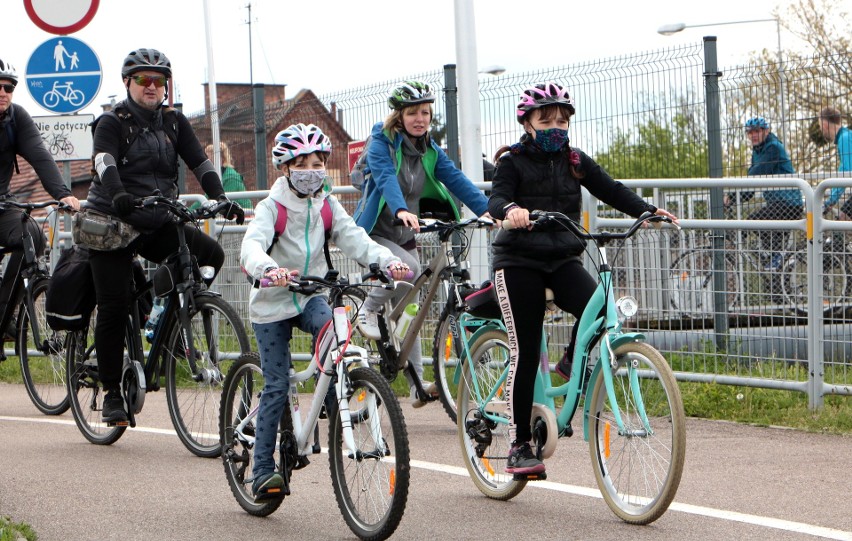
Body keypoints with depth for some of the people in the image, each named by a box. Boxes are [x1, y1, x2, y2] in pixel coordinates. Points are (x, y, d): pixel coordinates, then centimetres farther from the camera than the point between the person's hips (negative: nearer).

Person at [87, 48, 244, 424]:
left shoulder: (174, 122, 8)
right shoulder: (112, 123, -6)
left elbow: (200, 163, -2)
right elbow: (105, 163, -25)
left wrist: (220, 199, -20)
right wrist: (118, 196, -45)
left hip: (157, 223, 4)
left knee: (211, 254, -19)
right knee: (114, 307, -9)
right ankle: (111, 394, 2)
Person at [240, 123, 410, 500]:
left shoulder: (327, 206, 2)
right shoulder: (271, 207, -12)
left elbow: (354, 239, -10)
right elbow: (252, 245, -29)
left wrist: (387, 260, -29)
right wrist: (268, 269, -51)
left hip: (311, 296, 3)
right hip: (272, 303, -3)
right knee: (277, 385, -4)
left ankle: (335, 409, -16)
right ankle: (263, 468, 5)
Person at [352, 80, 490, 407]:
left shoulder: (431, 152, 4)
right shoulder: (381, 144, -13)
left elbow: (457, 180, -8)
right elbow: (386, 179, -30)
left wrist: (487, 211, -23)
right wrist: (401, 211, -50)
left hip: (405, 237, 6)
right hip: (374, 233, -6)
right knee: (409, 268, -33)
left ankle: (417, 383, 7)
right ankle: (368, 311, -10)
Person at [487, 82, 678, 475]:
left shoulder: (574, 161, 9)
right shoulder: (513, 161, -1)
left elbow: (610, 190, 0)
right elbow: (495, 198, -17)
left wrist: (646, 211, -18)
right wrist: (510, 210, -41)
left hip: (563, 259, 3)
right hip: (520, 262, -3)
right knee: (524, 353, -6)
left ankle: (573, 365, 4)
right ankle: (519, 446, 2)